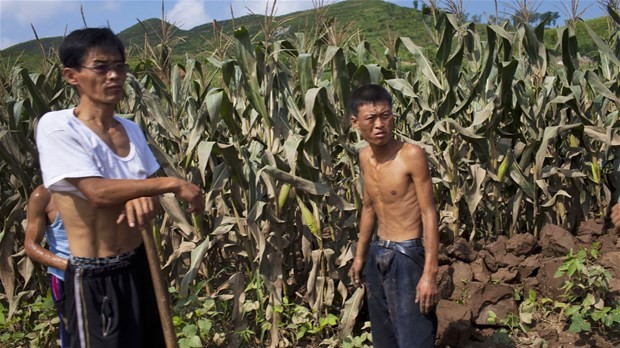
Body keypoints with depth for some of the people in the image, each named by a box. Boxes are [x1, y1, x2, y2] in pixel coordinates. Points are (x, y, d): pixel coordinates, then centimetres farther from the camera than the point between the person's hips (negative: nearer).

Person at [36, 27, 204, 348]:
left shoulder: (130, 129, 8)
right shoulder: (56, 126, -14)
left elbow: (151, 184, 8)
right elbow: (98, 191, -23)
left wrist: (144, 198, -17)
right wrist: (173, 184, -19)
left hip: (141, 264, 7)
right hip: (95, 278, -7)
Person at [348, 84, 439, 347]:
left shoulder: (411, 155, -17)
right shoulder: (364, 157, 4)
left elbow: (429, 213, -17)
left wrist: (430, 272, -21)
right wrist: (360, 256, 21)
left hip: (407, 256, -7)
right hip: (378, 256, 7)